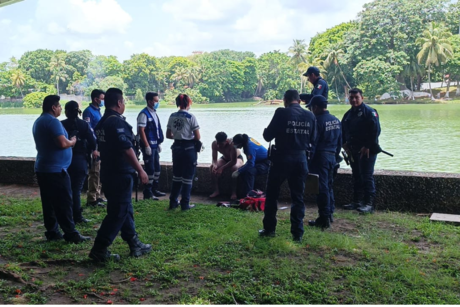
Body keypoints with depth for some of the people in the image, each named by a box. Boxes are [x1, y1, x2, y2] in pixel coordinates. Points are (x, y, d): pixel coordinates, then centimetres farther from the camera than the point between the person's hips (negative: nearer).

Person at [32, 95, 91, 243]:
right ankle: (71, 234, -3)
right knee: (64, 202, -6)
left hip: (42, 168, 10)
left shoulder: (38, 121, 16)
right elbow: (63, 143, -25)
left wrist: (68, 141, 17)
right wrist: (73, 141, -4)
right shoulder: (52, 121, -15)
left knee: (49, 202, 11)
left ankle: (52, 232, 16)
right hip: (55, 169, -10)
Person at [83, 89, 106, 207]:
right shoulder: (88, 111, -11)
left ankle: (98, 196, 24)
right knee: (94, 173, -5)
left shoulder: (98, 111, 16)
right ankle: (92, 199, 0)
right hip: (94, 148, -9)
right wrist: (93, 149, -22)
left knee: (100, 173, 14)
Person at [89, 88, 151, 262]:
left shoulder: (102, 122, 12)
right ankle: (99, 250, 0)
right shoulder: (117, 122, -18)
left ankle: (135, 245, 25)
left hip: (109, 172, 10)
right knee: (118, 212, -3)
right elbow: (126, 149, -24)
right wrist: (140, 170, -19)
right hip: (120, 174, -10)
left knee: (125, 209, 16)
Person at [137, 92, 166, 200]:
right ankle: (147, 193, 4)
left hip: (155, 145, 9)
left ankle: (154, 190, 27)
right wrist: (147, 146, -21)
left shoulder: (154, 113, 14)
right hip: (148, 146, -9)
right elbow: (141, 131, -19)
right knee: (150, 169, -5)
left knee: (157, 168, 15)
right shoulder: (144, 114, -13)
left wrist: (159, 143, 15)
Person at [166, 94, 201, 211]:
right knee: (187, 177, 5)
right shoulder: (190, 117, -13)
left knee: (176, 176, 17)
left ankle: (173, 202, 23)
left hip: (177, 147, 5)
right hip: (189, 148, -5)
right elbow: (197, 137, -13)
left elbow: (168, 135, 7)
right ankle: (185, 204, 10)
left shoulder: (172, 116, 2)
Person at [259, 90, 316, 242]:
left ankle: (269, 229, 19)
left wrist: (266, 130, 13)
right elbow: (312, 139, 10)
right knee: (298, 197, 11)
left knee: (272, 194, 12)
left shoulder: (281, 113, -12)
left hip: (282, 158, -3)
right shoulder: (310, 116, 1)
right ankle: (297, 233, 11)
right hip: (301, 158, 4)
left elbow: (268, 136, -9)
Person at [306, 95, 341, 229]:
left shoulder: (318, 121, -15)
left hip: (320, 157, -8)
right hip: (332, 157, 8)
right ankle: (329, 214, 26)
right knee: (329, 186, 18)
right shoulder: (336, 120, 10)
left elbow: (313, 143, -15)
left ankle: (324, 219, 0)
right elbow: (340, 142, 15)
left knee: (322, 188, -4)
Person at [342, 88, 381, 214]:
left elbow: (376, 130, -15)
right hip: (353, 151, 7)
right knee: (356, 176, 12)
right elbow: (343, 131, 23)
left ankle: (369, 203, -5)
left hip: (367, 151, -7)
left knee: (367, 177, -7)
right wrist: (344, 144, 9)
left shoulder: (369, 112, -8)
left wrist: (368, 147, -18)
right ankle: (357, 201, 20)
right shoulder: (348, 114, 15)